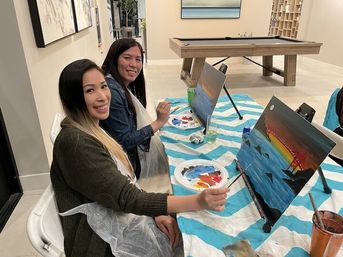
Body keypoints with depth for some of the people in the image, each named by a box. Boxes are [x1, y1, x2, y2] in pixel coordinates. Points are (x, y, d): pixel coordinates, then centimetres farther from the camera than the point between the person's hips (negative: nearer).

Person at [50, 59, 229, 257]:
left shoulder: (91, 129, 4)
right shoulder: (75, 142, -25)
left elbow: (122, 185, 5)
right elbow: (126, 198, -28)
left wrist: (153, 213, -7)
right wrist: (198, 202, -32)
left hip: (119, 219, 8)